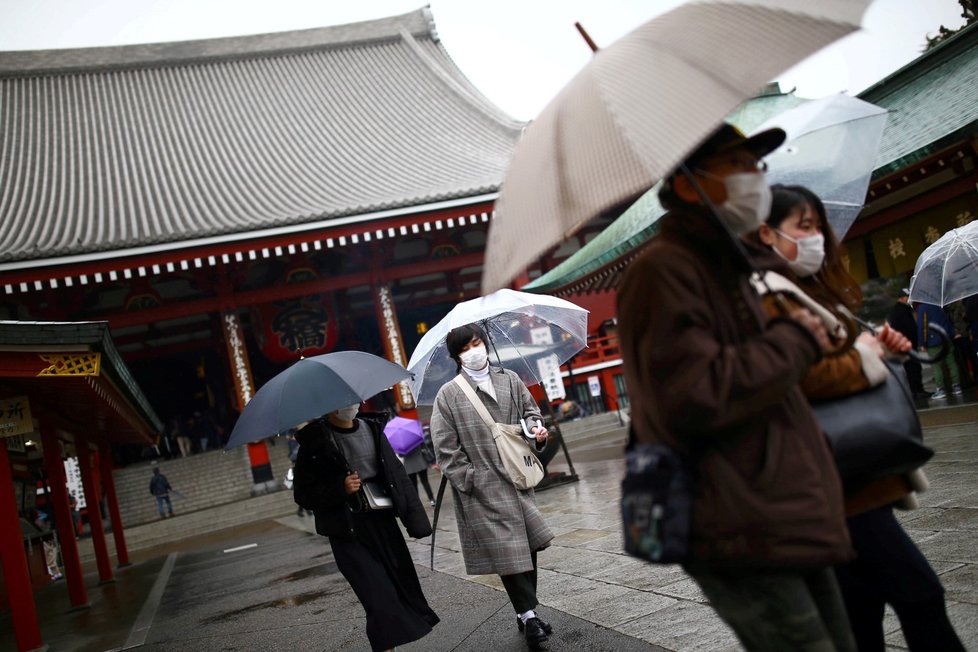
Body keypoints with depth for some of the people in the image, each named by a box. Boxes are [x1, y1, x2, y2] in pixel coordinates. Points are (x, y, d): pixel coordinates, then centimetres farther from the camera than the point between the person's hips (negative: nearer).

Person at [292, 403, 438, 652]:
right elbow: (302, 494, -5)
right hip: (348, 533, -5)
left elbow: (398, 474, 9)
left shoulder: (373, 429, 7)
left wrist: (415, 518, 2)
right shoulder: (315, 442, -6)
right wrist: (340, 489, -19)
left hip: (383, 523, 5)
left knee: (406, 589, 9)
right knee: (380, 599, -10)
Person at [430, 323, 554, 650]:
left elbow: (530, 409, 20)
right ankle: (529, 615, 6)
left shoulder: (509, 380, 7)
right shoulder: (448, 395, -4)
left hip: (518, 479, 5)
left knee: (528, 545, 8)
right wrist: (468, 479, -10)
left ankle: (526, 615, 23)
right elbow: (445, 447, -5)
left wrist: (536, 429, -1)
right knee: (506, 550, -5)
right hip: (483, 489, -4)